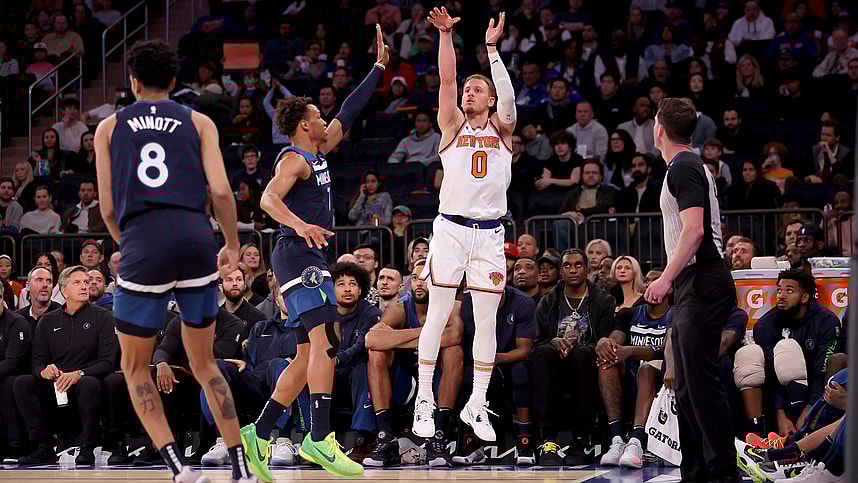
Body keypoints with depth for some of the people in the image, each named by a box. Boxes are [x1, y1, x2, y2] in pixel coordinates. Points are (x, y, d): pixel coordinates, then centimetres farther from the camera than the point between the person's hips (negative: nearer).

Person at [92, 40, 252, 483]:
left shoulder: (109, 127, 15)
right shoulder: (198, 122, 14)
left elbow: (107, 206, 12)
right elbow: (221, 190, 3)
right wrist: (232, 244, 18)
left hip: (141, 243, -1)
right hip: (196, 237, 2)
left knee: (135, 368, 11)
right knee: (204, 363, 16)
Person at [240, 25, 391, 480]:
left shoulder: (317, 153, 20)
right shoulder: (294, 158, -7)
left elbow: (347, 115, 28)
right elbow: (269, 198, -23)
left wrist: (379, 67, 29)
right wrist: (300, 225, -41)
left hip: (311, 259, 10)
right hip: (299, 256, -10)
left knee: (309, 356, 8)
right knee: (326, 340, -22)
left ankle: (257, 434, 10)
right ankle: (320, 439, -32)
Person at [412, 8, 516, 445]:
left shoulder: (502, 129, 8)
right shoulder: (453, 125, 7)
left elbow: (507, 96, -11)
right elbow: (447, 80, -6)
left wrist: (491, 48, -19)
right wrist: (445, 34, -18)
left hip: (490, 233, 1)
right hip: (451, 228, -1)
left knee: (486, 320, 2)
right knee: (437, 315, -2)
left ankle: (477, 405, 10)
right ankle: (424, 401, 3)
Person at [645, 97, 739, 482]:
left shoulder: (684, 168, -11)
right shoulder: (691, 166, 21)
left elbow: (694, 230, -22)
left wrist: (666, 278, -22)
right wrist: (672, 280, 25)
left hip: (702, 286, -11)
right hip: (694, 288, 11)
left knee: (701, 380, -13)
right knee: (687, 385, 10)